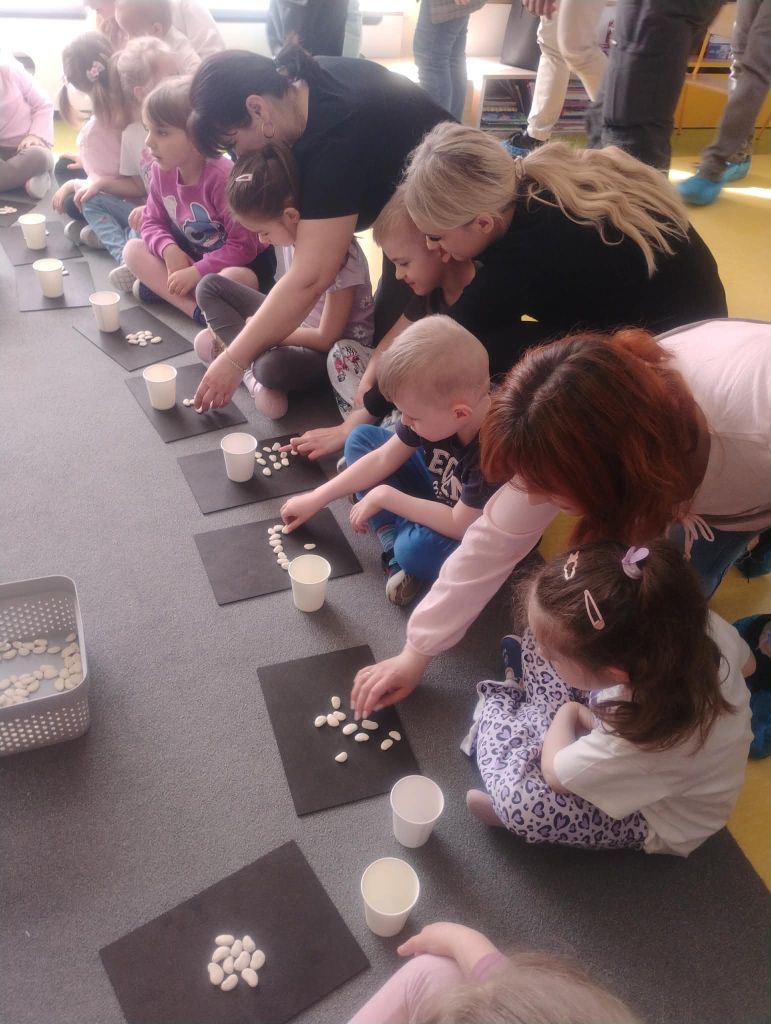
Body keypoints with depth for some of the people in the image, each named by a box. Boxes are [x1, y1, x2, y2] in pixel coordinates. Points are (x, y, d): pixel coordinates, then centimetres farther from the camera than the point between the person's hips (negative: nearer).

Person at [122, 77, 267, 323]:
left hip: (233, 265, -7)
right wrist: (169, 250, -19)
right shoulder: (161, 170, -5)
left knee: (237, 279, -40)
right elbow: (153, 222, 4)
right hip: (187, 258, 7)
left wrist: (196, 273, -25)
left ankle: (163, 288, -18)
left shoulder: (223, 177, -26)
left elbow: (243, 245, -25)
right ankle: (198, 310, -23)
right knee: (133, 248, -9)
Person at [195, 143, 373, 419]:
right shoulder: (293, 232, -7)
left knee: (272, 366, -42)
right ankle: (252, 370, -13)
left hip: (333, 350, -8)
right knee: (209, 286, 2)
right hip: (294, 324, 9)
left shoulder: (339, 255, -28)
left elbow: (327, 337, -22)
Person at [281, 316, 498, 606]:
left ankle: (401, 550, -3)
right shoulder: (439, 407, -18)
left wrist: (384, 496, -23)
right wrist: (315, 499, -5)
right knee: (361, 438, 0)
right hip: (438, 491, 8)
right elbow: (383, 459, -7)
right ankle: (393, 546, -11)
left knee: (415, 548, -40)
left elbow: (459, 525, -30)